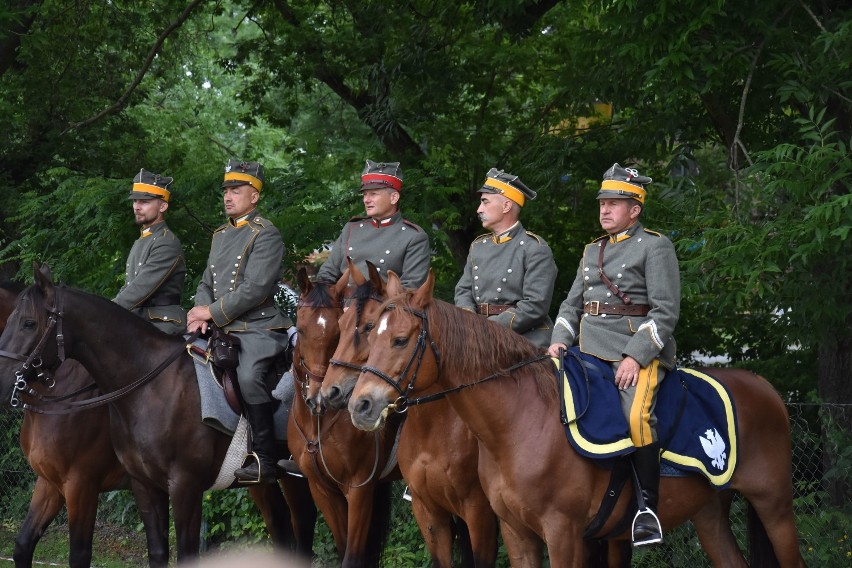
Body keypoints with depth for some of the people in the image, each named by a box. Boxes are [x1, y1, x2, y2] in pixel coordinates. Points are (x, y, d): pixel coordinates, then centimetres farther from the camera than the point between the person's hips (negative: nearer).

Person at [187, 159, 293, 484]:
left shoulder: (266, 235, -6)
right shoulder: (221, 236, 20)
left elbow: (255, 289, -16)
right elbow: (206, 283, 21)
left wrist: (213, 312, -14)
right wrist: (202, 313, -1)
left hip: (258, 328, -9)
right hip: (222, 331, 9)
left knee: (248, 377, -32)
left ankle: (265, 459, -26)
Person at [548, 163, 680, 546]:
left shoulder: (655, 247, -1)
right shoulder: (592, 251, 21)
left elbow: (666, 311, -8)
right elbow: (572, 304, 22)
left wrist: (636, 356, -18)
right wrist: (560, 341, 1)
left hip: (641, 351, -8)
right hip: (590, 352, 8)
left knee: (636, 414, -29)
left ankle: (648, 506, -22)